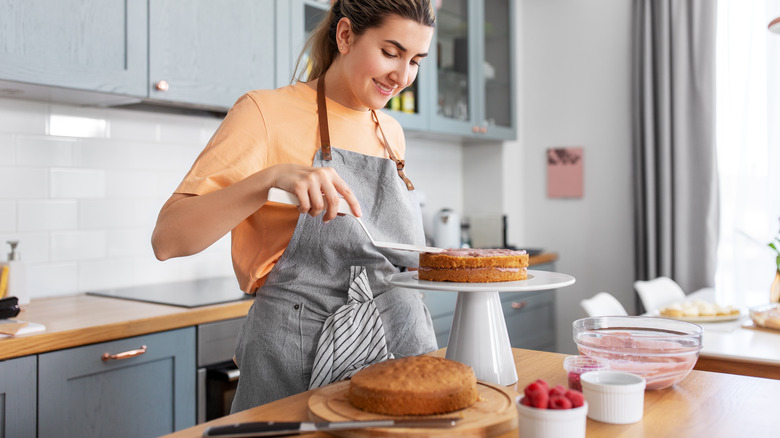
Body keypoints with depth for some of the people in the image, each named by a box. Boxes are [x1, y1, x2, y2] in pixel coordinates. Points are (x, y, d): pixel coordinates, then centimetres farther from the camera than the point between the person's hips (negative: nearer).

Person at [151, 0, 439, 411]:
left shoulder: (391, 133, 11)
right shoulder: (267, 112, -8)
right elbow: (167, 239, -17)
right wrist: (271, 177, -29)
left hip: (403, 350, 6)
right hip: (299, 367, -5)